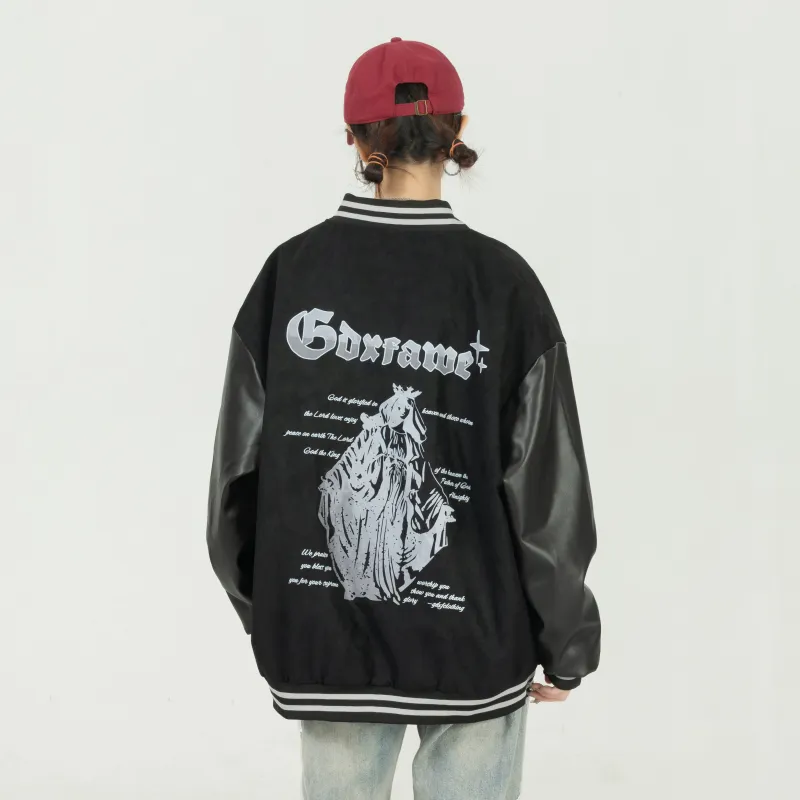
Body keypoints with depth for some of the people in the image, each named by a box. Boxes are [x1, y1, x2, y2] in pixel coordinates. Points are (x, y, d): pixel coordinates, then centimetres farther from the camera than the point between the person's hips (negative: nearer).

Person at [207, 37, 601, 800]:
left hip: (323, 636, 2)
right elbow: (544, 481, -9)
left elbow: (241, 457, -1)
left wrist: (263, 605, 14)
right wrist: (565, 643, 3)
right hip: (473, 644, -2)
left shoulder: (291, 271, -6)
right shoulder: (501, 280, -11)